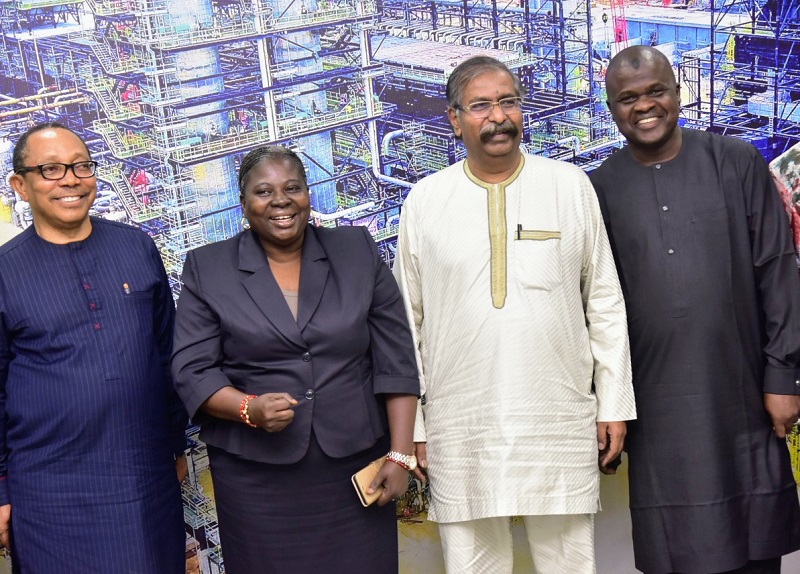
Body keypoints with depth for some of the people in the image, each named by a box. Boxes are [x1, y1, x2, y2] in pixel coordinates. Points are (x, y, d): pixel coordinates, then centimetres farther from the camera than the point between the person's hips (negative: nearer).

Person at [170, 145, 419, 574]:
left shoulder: (358, 251, 3)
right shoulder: (208, 269, 1)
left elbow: (395, 360, 2)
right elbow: (192, 371, -2)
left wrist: (400, 454, -4)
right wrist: (248, 408, -20)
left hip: (356, 464, 1)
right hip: (256, 476, -1)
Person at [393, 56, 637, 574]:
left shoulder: (571, 186, 3)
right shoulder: (425, 200, 3)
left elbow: (605, 302, 6)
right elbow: (407, 319, 6)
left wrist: (614, 404, 5)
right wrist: (410, 425, 5)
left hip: (561, 421, 0)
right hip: (459, 428, 0)